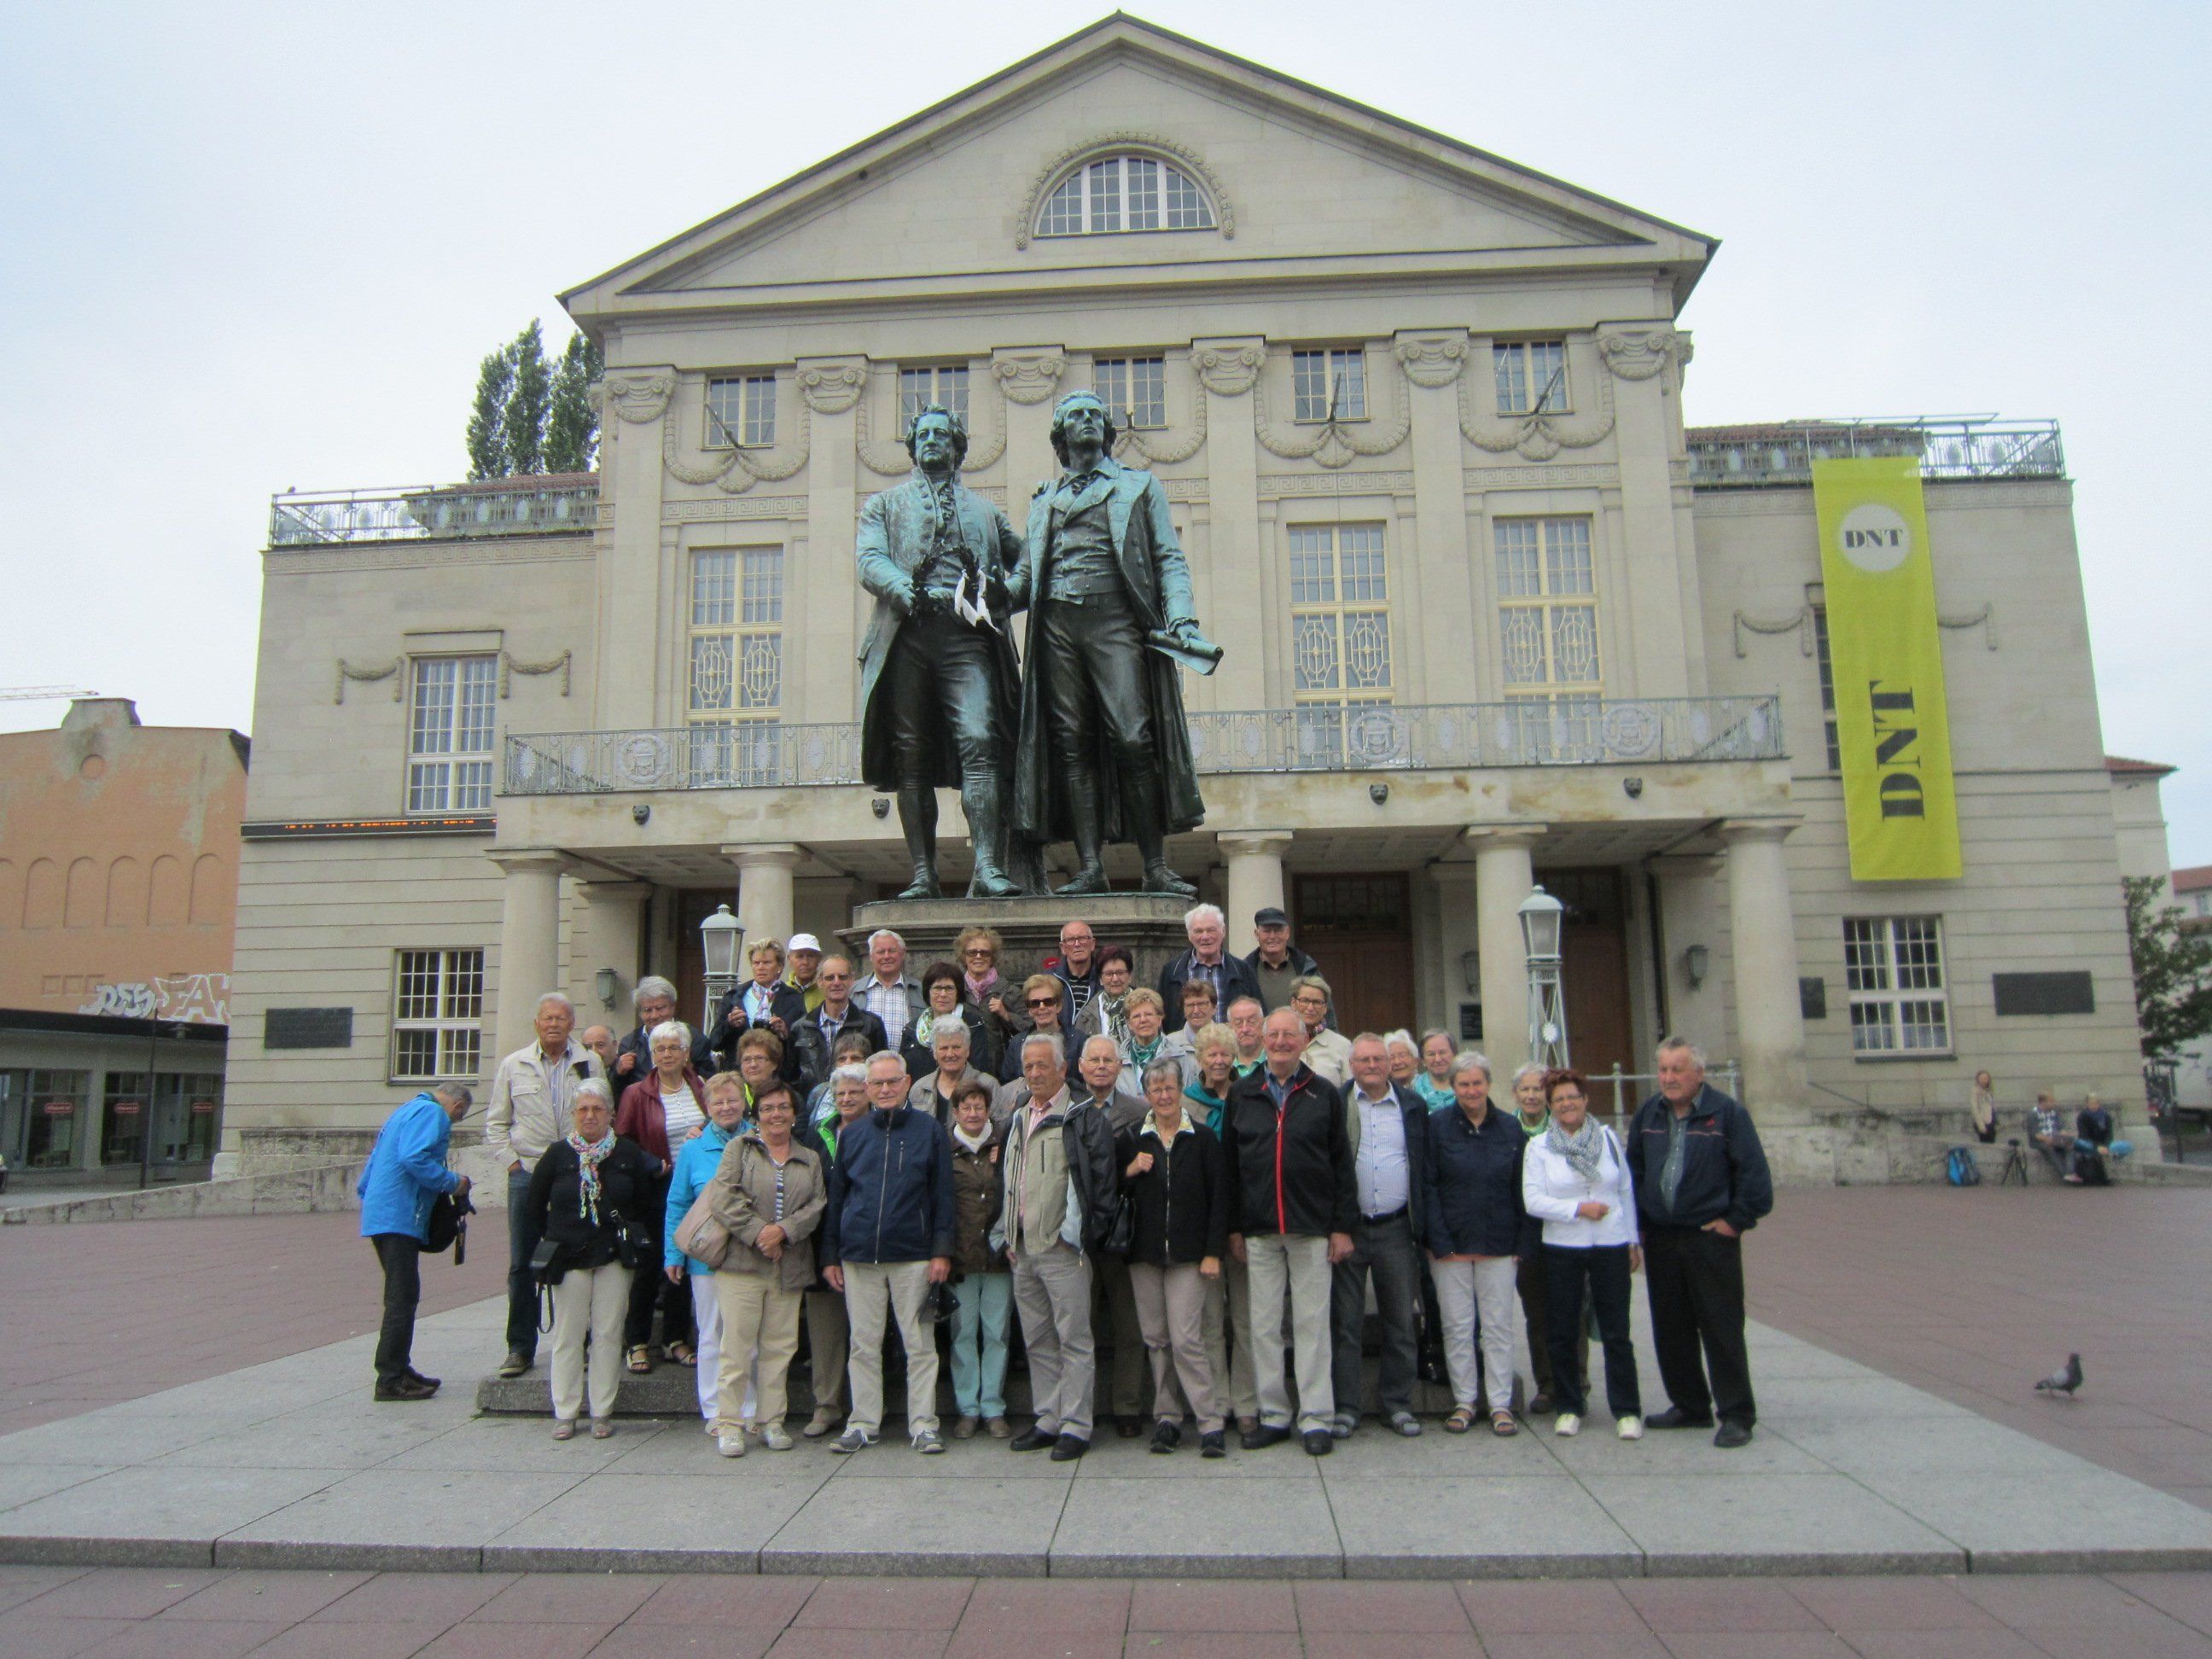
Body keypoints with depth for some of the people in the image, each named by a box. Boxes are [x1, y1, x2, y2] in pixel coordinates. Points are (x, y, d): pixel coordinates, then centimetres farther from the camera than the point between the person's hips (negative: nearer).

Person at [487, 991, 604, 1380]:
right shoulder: (514, 1065, 8)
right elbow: (496, 1122, 12)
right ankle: (520, 1347, 13)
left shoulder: (590, 1063, 5)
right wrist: (512, 1160, 1)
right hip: (527, 1173, 1)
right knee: (522, 1265, 4)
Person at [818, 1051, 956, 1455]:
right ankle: (863, 1423, 18)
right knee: (863, 1345, 8)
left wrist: (941, 1251, -6)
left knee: (920, 1344, 2)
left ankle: (923, 1425, 10)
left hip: (913, 1257, -2)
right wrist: (830, 1255, 8)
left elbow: (943, 1195, 1)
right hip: (858, 1258, 3)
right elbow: (836, 1197, 13)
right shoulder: (851, 1134, 10)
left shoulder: (929, 1130, 2)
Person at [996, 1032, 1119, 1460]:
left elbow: (1101, 1179, -11)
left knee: (1073, 1340, -2)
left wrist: (1085, 1233, -14)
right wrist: (1006, 1236, 14)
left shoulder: (1084, 1119, -6)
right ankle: (1048, 1420, 22)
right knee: (1038, 1341, 13)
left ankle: (1075, 1426, 5)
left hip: (1064, 1249, -7)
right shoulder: (1016, 1122, 17)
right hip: (1022, 1250, 7)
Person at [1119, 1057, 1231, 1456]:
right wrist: (1129, 1171, -8)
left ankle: (1210, 1423, -2)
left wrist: (1213, 1252, -5)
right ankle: (1166, 1418, 15)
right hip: (1143, 1251, 3)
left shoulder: (1203, 1139, 2)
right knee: (1156, 1339, 5)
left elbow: (1219, 1198, 0)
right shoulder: (1130, 1140, 8)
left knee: (1186, 1340, -9)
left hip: (1188, 1254, -3)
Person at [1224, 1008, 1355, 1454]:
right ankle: (1273, 1414, 16)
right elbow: (1230, 1165, 8)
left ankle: (1316, 1418, 11)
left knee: (1312, 1324, 3)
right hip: (1258, 1230, 2)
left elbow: (1342, 1164, 3)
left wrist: (1342, 1225, -3)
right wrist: (1233, 1227, 3)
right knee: (1263, 1325, 6)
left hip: (1312, 1229, -1)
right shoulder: (1241, 1095, 7)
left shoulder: (1324, 1094, 4)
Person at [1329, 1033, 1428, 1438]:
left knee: (1402, 1321, 7)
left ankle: (1397, 1404, 19)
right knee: (1346, 1321, 3)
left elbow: (1425, 1167, 9)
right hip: (1349, 1227, -2)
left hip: (1396, 1229, 2)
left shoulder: (1413, 1107, 7)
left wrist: (1423, 1224, 2)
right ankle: (1345, 1406, 11)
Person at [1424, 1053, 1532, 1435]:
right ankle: (1464, 1401, 15)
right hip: (1451, 1244, -2)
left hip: (1499, 1245, 2)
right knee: (1457, 1326, 4)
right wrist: (1439, 1241, -10)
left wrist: (1523, 1243, 2)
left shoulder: (1510, 1128, 5)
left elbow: (1521, 1190, 8)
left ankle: (1501, 1404, 14)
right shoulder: (1436, 1125, -2)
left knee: (1499, 1325, 5)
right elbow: (1426, 1186, -5)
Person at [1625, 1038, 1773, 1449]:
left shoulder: (1727, 1113, -7)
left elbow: (1754, 1173, -8)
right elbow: (1633, 1169, 16)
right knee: (1670, 1330, 11)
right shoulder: (1648, 1115, 8)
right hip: (1660, 1239, 5)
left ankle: (1736, 1415, 7)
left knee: (1722, 1330, -2)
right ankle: (1689, 1406, 24)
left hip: (1711, 1238, -5)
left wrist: (1736, 1220, -8)